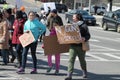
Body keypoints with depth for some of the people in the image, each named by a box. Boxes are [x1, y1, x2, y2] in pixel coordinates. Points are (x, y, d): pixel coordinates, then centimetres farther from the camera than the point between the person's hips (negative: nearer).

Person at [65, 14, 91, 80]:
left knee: (82, 60, 13)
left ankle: (84, 73, 36)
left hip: (81, 46, -4)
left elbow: (88, 35, -11)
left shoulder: (83, 26, -5)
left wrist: (84, 38, -31)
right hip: (73, 45, 4)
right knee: (71, 60, -8)